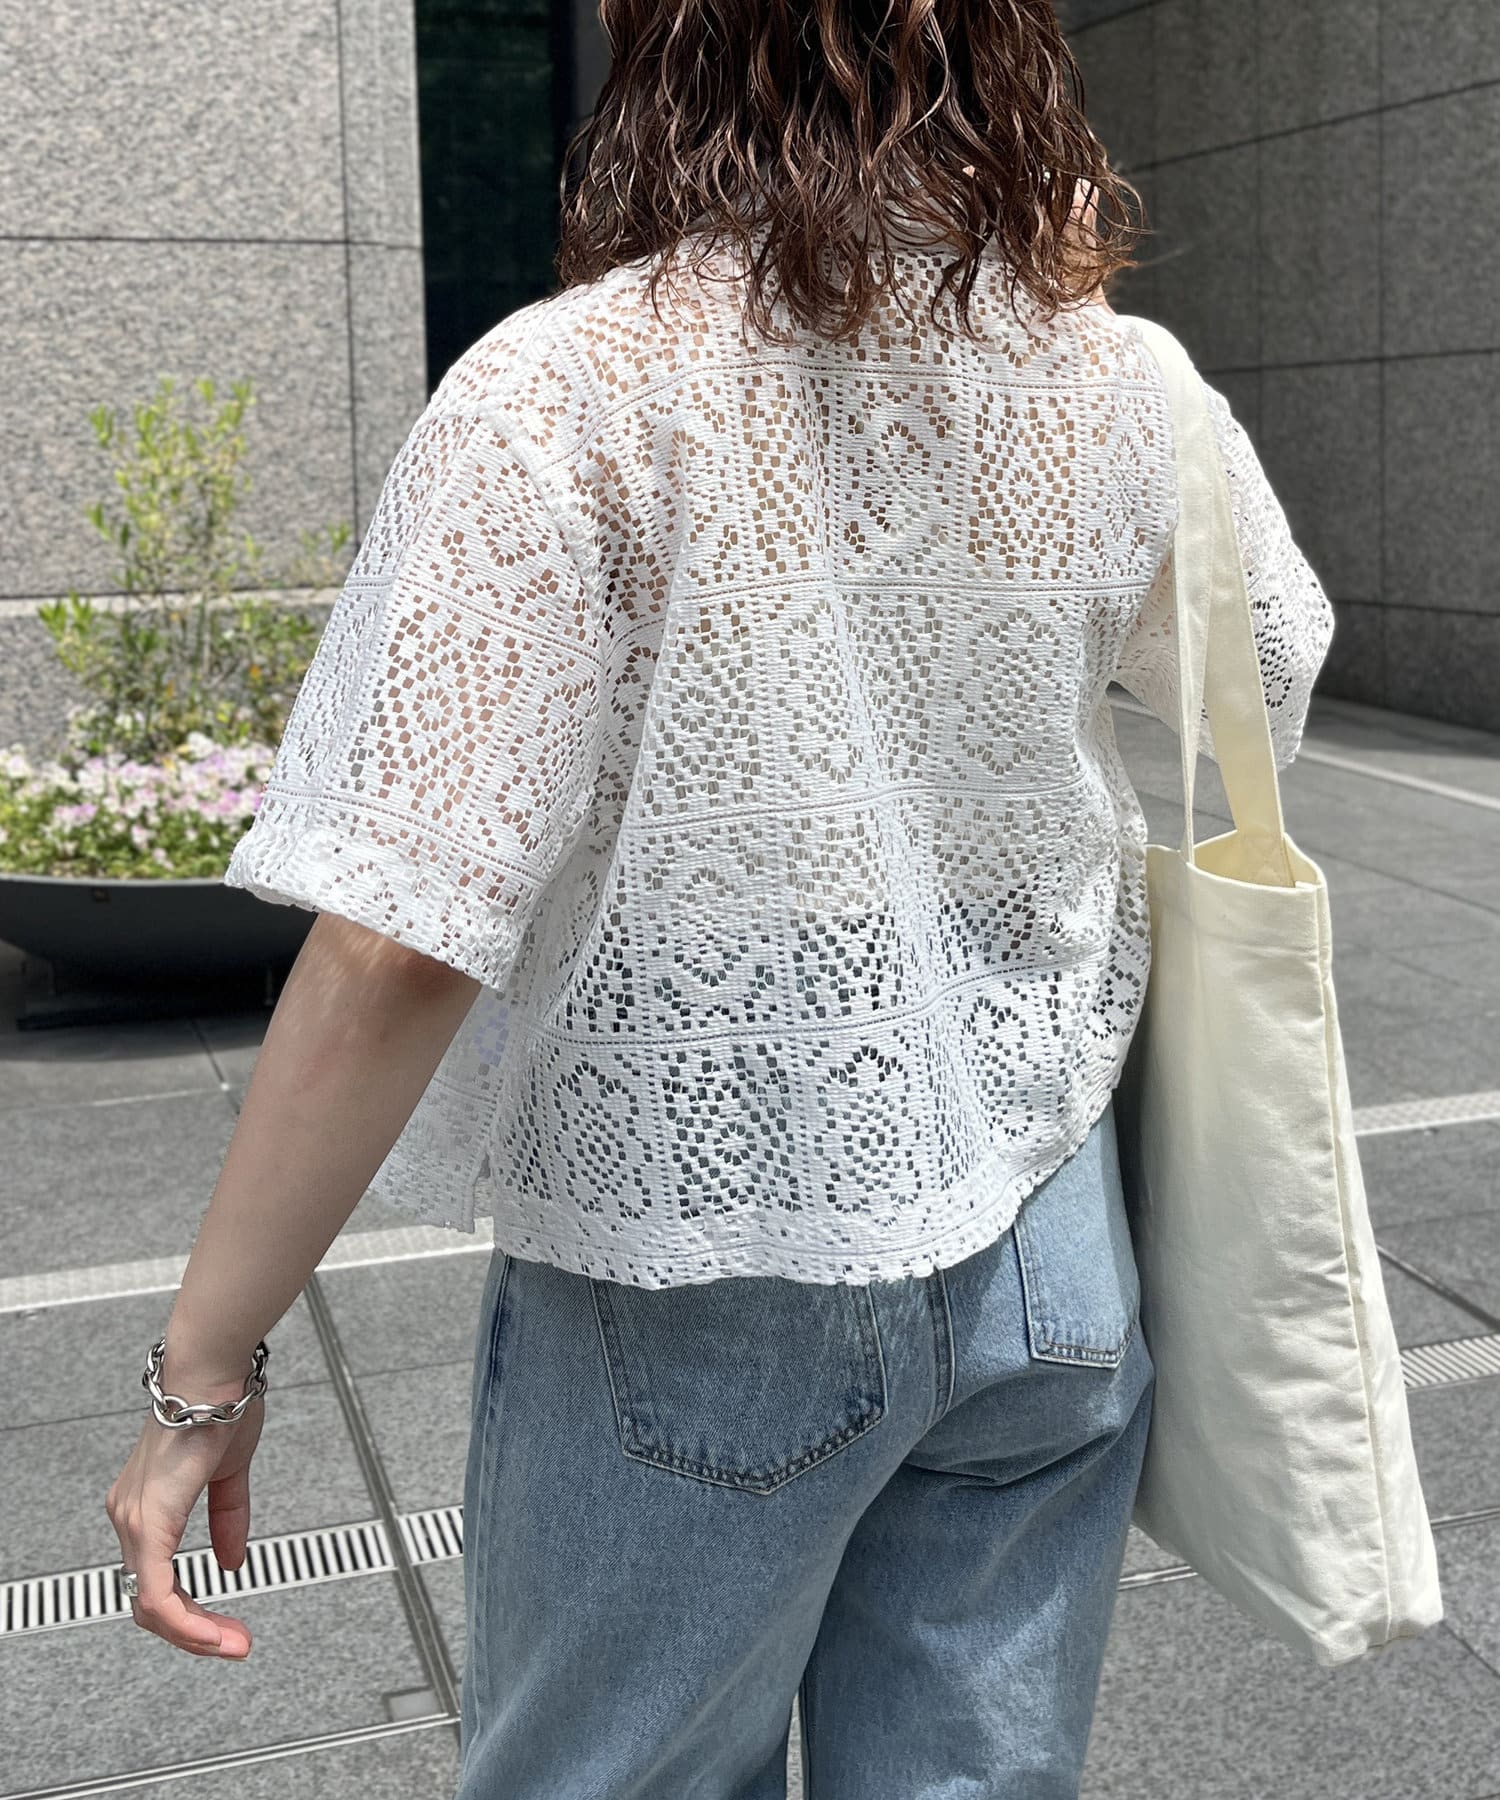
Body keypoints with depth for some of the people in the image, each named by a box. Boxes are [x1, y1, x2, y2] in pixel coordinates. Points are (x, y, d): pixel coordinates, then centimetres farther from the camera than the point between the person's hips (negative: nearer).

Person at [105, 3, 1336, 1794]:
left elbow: (394, 951, -23)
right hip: (1046, 1250, 5)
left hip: (703, 1293, -4)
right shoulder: (1115, 380, -3)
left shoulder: (565, 399, -18)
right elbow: (1271, 671, 19)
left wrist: (205, 1368, -13)